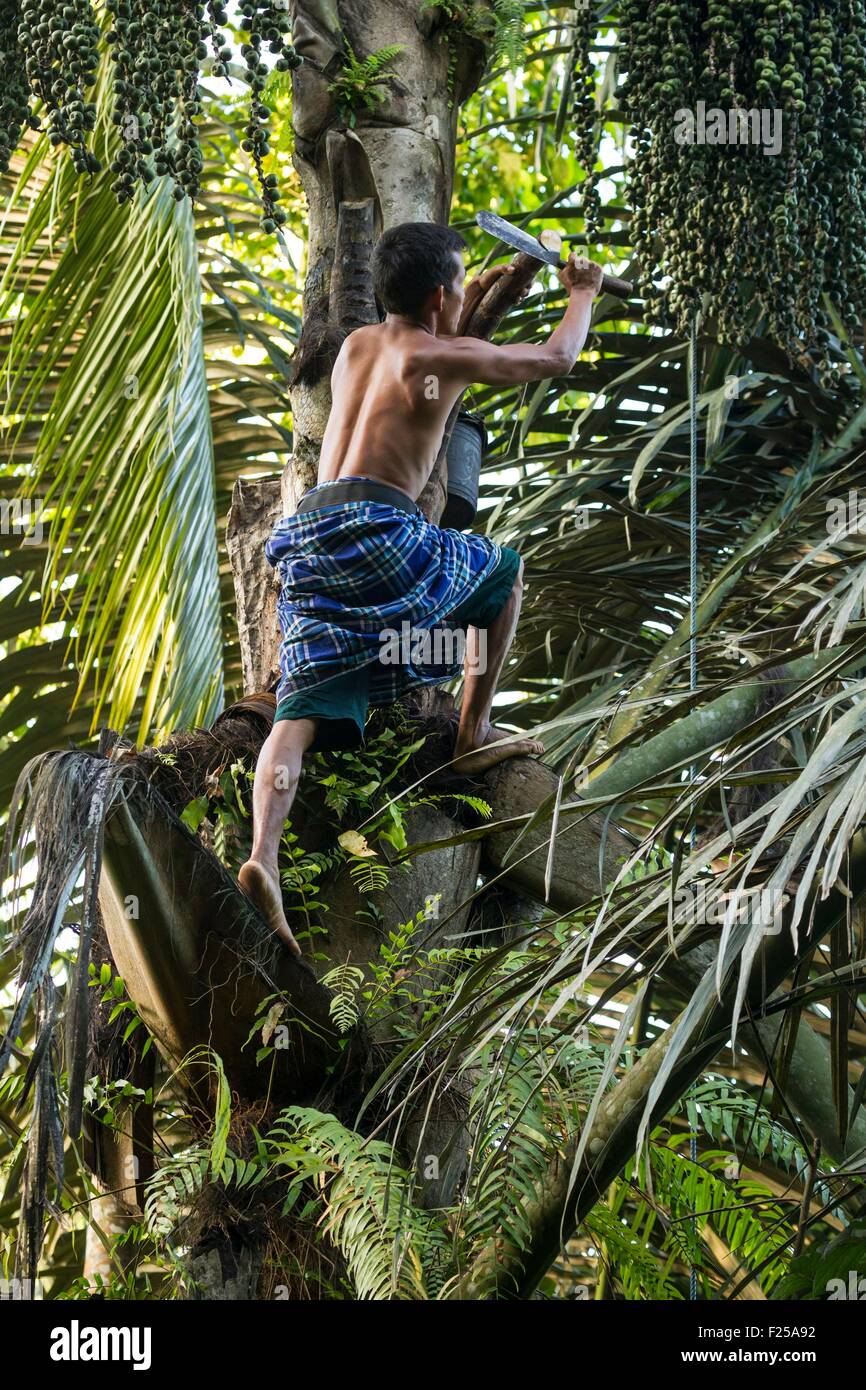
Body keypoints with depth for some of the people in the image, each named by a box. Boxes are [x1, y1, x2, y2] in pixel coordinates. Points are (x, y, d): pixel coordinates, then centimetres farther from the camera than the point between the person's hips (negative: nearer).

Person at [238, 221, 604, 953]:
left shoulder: (357, 344, 24)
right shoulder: (446, 356, 5)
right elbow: (555, 358, 19)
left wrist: (473, 303, 52)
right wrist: (582, 294, 38)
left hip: (308, 535, 6)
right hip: (376, 530, -6)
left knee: (302, 708, -5)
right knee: (506, 572, 21)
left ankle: (263, 856, -26)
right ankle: (474, 733, 24)